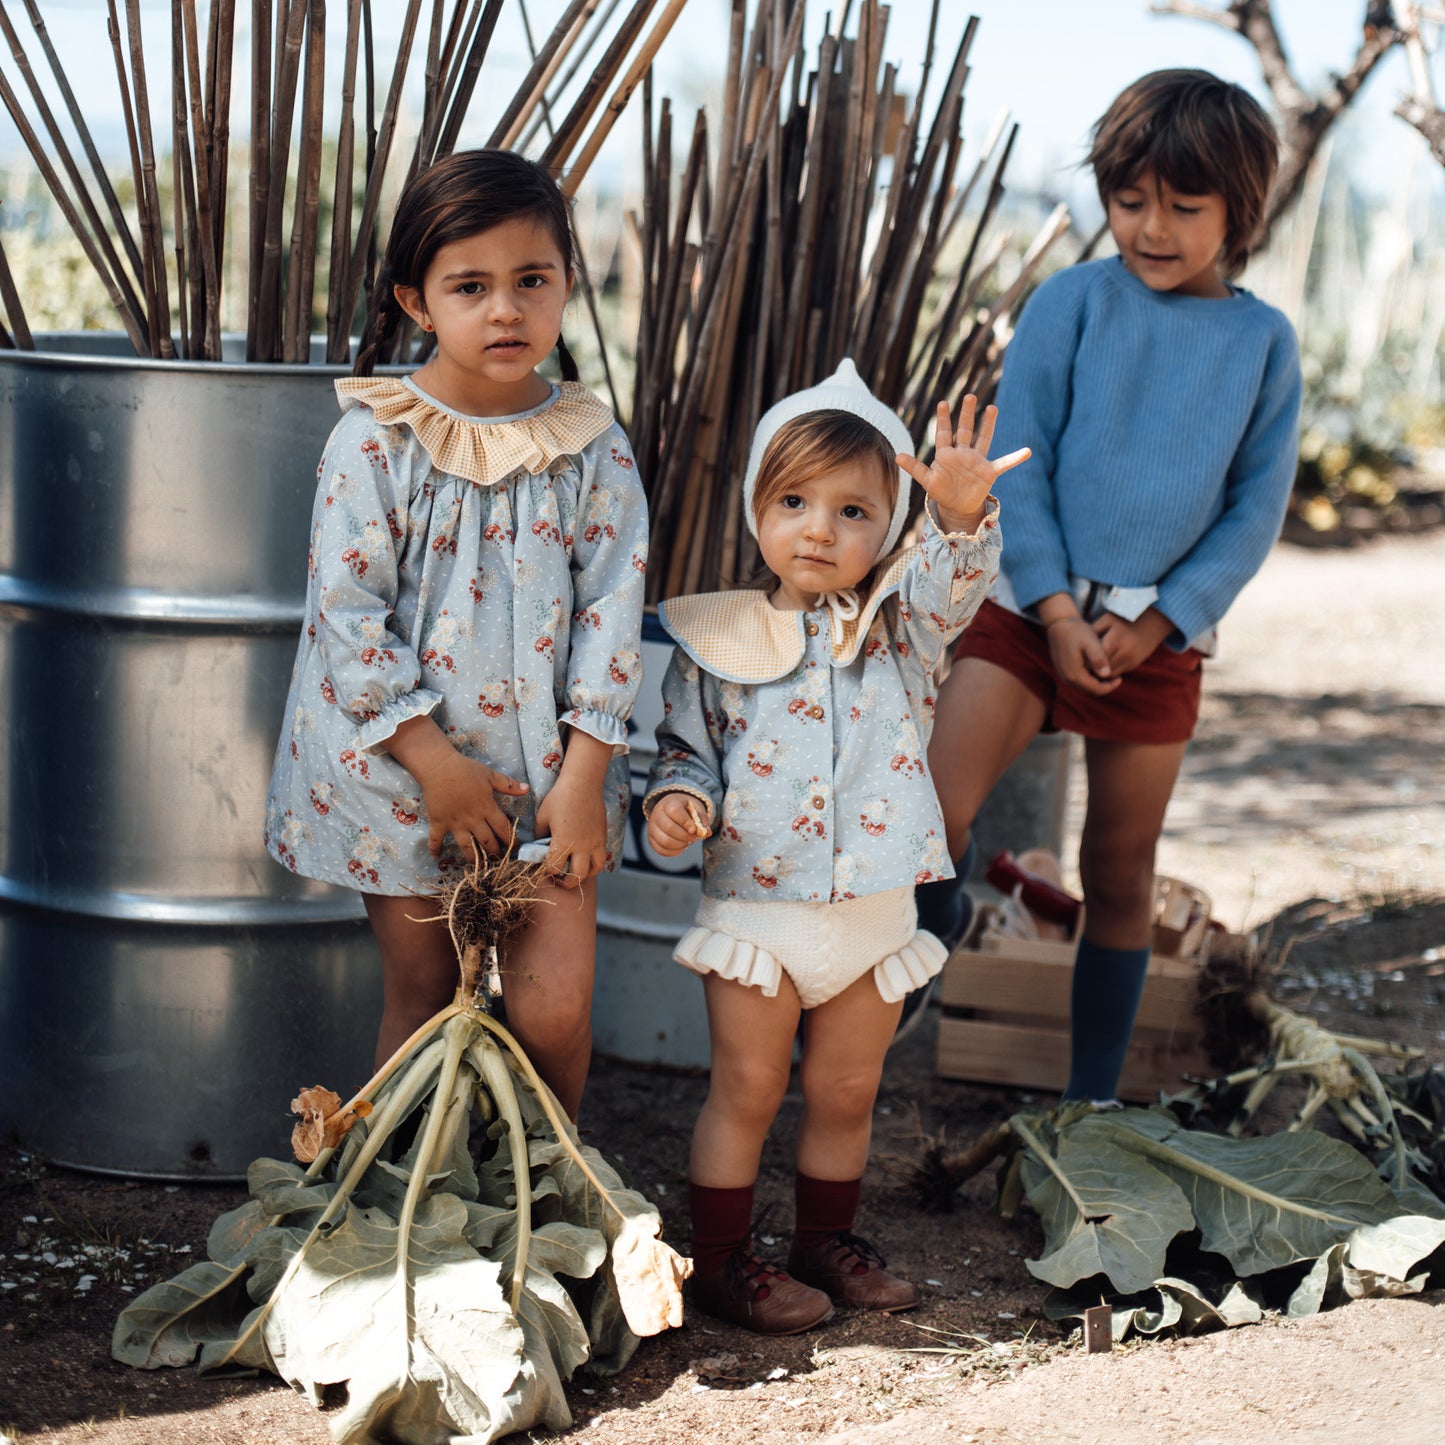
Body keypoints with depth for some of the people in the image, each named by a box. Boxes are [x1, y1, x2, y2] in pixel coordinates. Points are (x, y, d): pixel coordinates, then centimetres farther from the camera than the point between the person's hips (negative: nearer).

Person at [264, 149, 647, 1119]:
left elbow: (612, 612, -3)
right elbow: (348, 613, -11)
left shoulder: (594, 449, -2)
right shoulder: (375, 443, -8)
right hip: (399, 769, -1)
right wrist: (437, 766, -14)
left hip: (547, 767, 1)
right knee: (423, 1006, 9)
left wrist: (582, 778, -9)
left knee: (555, 1012, -4)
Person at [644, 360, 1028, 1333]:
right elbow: (688, 742, 7)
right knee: (748, 1087, 4)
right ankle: (719, 1259, 17)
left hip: (874, 911, 2)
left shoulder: (903, 625, -1)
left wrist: (962, 515, -40)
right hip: (757, 902, -2)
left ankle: (828, 1238, 32)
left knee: (848, 1088, 14)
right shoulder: (720, 639, -2)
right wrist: (678, 797, -15)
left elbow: (955, 583, -20)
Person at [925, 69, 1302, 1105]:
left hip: (1160, 637, 1)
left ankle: (1094, 1096, 23)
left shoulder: (1264, 342, 2)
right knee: (932, 818, -20)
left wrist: (1157, 623, -9)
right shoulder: (1071, 302, -1)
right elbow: (1016, 464, -3)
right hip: (1032, 608, -1)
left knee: (1121, 876, 10)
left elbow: (1256, 511, 1)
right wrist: (1056, 606, -12)